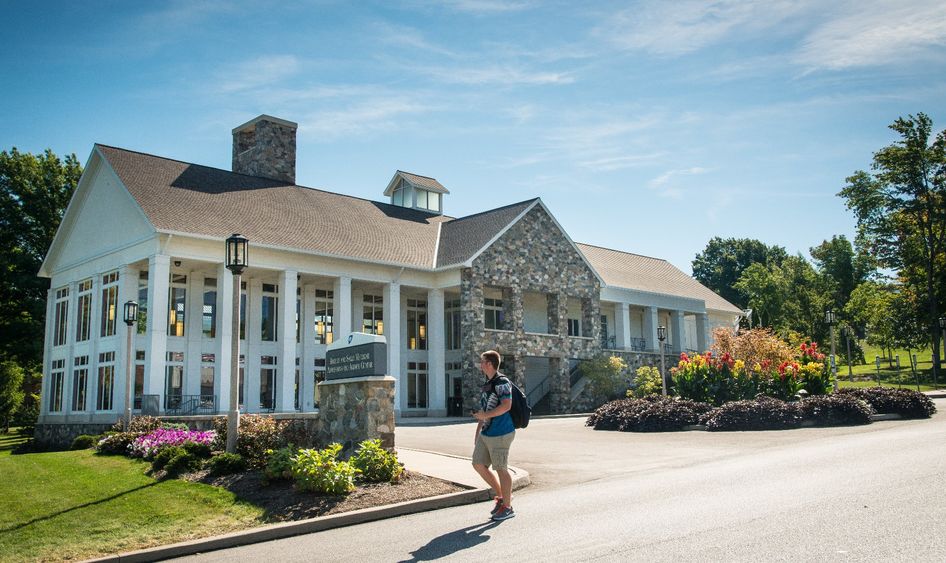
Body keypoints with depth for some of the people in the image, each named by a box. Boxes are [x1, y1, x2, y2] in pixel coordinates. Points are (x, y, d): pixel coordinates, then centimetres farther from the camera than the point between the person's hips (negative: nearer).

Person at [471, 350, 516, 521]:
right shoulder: (487, 384, 18)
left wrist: (485, 415, -19)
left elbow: (506, 405, -23)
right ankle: (502, 496, 23)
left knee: (500, 468, -2)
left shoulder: (502, 382, -12)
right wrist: (478, 431, 22)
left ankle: (507, 507, 10)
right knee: (478, 464, 10)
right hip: (486, 433, 10)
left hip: (500, 433, -10)